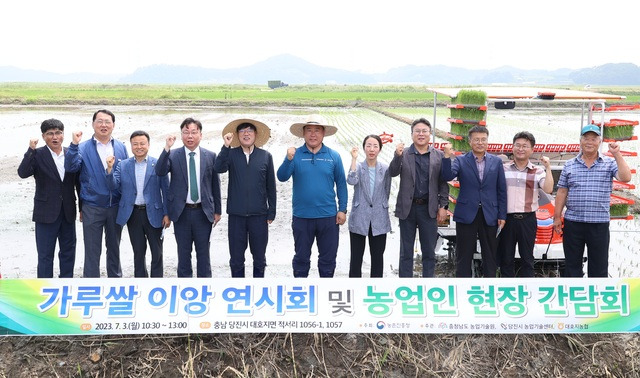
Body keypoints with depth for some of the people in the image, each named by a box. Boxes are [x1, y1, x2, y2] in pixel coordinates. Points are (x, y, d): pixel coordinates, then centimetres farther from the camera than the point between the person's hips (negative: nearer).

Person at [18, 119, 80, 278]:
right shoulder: (37, 155, -6)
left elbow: (79, 181, 7)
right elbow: (23, 173, -21)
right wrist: (31, 150, -30)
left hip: (68, 212, 4)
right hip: (46, 213, -4)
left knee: (68, 252, 13)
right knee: (45, 255, 4)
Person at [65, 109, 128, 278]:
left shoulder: (121, 148, 5)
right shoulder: (83, 148, -3)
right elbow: (71, 167, -17)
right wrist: (74, 144, -28)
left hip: (116, 206, 2)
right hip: (92, 208, -2)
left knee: (114, 247, 17)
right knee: (92, 250, 4)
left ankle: (115, 277, 31)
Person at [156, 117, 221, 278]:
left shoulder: (210, 156, 2)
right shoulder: (173, 155, -1)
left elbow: (215, 184, 5)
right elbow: (160, 172, -17)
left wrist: (217, 211, 6)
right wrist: (167, 148, -26)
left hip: (203, 211, 0)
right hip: (181, 212, 0)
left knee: (203, 252, 9)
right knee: (183, 253, 10)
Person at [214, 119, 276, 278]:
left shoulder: (266, 156, 4)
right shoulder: (231, 154, 3)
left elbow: (271, 186, 5)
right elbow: (218, 168, -17)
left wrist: (271, 212, 3)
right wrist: (226, 146, -22)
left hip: (259, 215, 0)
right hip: (236, 215, 0)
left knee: (259, 258, 8)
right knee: (236, 258, 8)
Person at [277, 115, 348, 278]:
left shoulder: (334, 156, 1)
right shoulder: (295, 154, -1)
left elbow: (341, 184, 4)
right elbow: (282, 177, -12)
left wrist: (342, 209, 0)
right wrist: (288, 160, -29)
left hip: (328, 216, 1)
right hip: (302, 216, 0)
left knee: (328, 258, 11)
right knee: (301, 258, 12)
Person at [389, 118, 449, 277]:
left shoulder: (439, 155, 3)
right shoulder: (403, 154, 1)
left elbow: (443, 183, 3)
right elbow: (393, 173, -10)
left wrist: (443, 206, -3)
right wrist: (398, 156, -27)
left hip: (429, 209, 1)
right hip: (408, 208, 0)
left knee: (429, 252, 8)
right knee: (406, 252, 7)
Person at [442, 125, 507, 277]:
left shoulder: (496, 162, 6)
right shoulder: (461, 161, 2)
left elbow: (502, 190, 6)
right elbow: (448, 176, -15)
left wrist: (502, 215, 2)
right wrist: (447, 157, -28)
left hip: (489, 215, 2)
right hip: (466, 214, -2)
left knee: (490, 256, 8)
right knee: (464, 257, 5)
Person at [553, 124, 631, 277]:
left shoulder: (610, 163, 2)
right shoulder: (570, 165, 6)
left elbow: (625, 178, -14)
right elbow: (562, 192, 7)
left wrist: (617, 154, -19)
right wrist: (557, 217, 3)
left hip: (599, 224, -1)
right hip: (573, 223, 1)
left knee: (599, 267, 6)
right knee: (572, 265, 10)